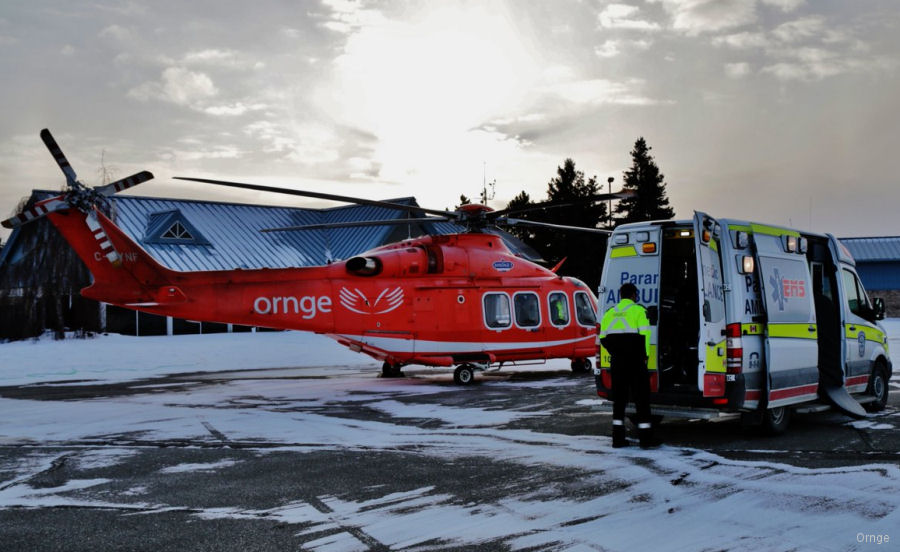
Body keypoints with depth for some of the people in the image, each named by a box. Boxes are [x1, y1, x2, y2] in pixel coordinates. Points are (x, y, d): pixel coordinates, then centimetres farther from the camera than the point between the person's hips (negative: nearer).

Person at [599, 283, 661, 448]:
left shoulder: (610, 313, 11)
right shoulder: (638, 310, -5)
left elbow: (603, 337, 9)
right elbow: (644, 334, -13)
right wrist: (645, 354, -2)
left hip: (617, 361, 5)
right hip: (635, 360, -5)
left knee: (619, 397, 10)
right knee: (641, 396, 2)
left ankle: (618, 437, 10)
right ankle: (645, 437, 2)